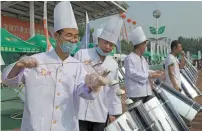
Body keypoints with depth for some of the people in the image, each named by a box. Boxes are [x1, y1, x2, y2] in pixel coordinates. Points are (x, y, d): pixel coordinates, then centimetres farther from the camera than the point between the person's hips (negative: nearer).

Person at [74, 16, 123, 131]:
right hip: (80, 112, -3)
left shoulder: (113, 65, 5)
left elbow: (113, 90, 10)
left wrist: (113, 112, 10)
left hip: (100, 115, 3)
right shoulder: (82, 54, -5)